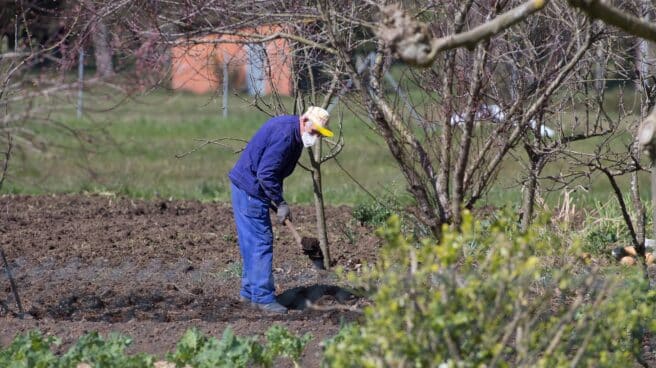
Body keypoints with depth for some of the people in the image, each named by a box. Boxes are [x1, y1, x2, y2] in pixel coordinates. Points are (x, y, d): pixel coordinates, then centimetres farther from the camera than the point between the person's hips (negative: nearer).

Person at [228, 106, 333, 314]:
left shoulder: (294, 135, 11)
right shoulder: (284, 135, -23)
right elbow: (265, 174, -25)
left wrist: (278, 203, 13)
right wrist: (280, 204, -17)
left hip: (244, 187, 10)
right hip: (250, 190, -10)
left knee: (252, 242, 15)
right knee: (261, 242, -8)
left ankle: (249, 292, 22)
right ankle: (263, 297, -6)